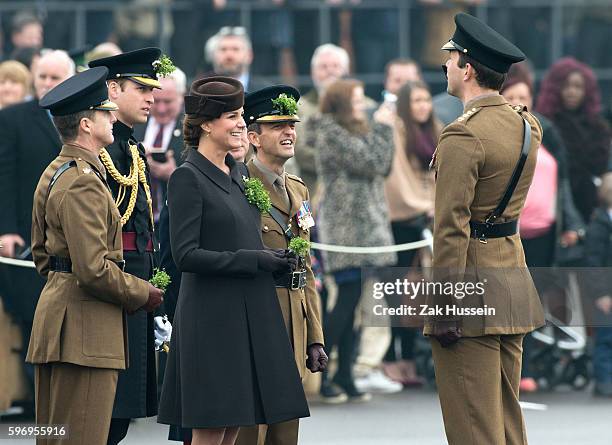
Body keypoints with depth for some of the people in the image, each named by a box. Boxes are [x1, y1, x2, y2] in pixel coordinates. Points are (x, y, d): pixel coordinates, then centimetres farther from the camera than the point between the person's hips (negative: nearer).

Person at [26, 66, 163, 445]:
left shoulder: (54, 173, 15)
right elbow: (93, 270, -22)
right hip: (85, 328, -11)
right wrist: (142, 294, -8)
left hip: (58, 308, 11)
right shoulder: (83, 183, -17)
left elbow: (42, 254, 23)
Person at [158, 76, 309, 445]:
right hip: (212, 315, -8)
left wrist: (277, 260, 3)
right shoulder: (188, 178, -9)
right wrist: (253, 260, -15)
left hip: (250, 313, 8)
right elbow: (186, 255, -15)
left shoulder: (239, 173, 14)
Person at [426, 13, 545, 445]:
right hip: (514, 273, 8)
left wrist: (444, 306, -20)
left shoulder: (463, 135, -17)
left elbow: (451, 227, -21)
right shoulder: (528, 125, 7)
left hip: (472, 282, -8)